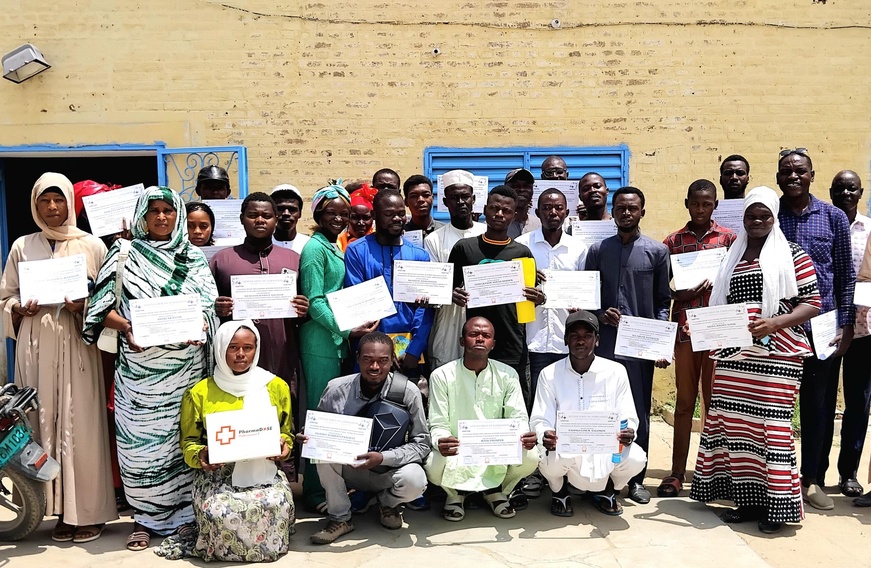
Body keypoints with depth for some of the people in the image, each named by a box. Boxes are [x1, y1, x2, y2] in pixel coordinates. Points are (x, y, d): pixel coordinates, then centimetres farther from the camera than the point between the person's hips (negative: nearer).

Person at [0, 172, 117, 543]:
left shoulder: (92, 245, 4)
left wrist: (84, 306, -14)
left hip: (77, 345, -2)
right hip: (37, 346, 2)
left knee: (81, 425, -2)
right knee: (45, 423, 2)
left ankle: (89, 512, 7)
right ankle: (61, 509, 11)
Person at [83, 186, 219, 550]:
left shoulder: (193, 257, 12)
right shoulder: (125, 254, 7)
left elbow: (208, 304, 9)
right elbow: (103, 306, 3)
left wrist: (200, 326, -12)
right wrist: (127, 327, -15)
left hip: (186, 364, 1)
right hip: (140, 364, -1)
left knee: (183, 436, 3)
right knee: (141, 441, -1)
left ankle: (183, 514, 14)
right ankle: (143, 519, 12)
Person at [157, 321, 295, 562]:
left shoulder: (276, 386, 7)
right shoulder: (200, 392, 4)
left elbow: (286, 432, 18)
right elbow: (188, 442, 12)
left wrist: (283, 445, -6)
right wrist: (200, 455, -11)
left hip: (264, 472, 1)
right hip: (217, 475, -1)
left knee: (277, 505, -32)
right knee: (218, 512, -33)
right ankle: (217, 541, 4)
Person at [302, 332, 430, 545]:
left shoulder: (408, 392, -16)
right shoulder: (337, 389, -14)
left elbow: (422, 444, -13)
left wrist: (383, 458, -28)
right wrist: (308, 438, -26)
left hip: (389, 470, -1)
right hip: (349, 470, 1)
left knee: (414, 479, -33)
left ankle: (388, 503, 7)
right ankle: (339, 518, -8)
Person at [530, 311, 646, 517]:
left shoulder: (616, 372, -2)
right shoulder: (549, 374, -4)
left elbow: (628, 417, -2)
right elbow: (540, 421, -8)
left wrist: (629, 433, -27)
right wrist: (545, 436, -32)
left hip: (606, 452, 1)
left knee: (636, 458, -28)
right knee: (549, 460, -34)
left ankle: (606, 489, 10)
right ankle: (560, 491, 7)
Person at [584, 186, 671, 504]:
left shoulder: (657, 251, 6)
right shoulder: (598, 250, 8)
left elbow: (663, 301, 5)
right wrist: (600, 315, -10)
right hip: (604, 344, 1)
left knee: (639, 413, 6)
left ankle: (636, 478, 16)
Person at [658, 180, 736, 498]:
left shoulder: (728, 238, 6)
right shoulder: (673, 242, 8)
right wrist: (681, 295, -12)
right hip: (685, 329, 1)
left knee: (715, 400, 6)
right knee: (685, 401, 5)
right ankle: (677, 473, 10)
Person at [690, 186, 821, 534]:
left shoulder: (792, 255, 3)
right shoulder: (732, 257, 17)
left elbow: (812, 303, -3)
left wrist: (774, 322, -18)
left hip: (776, 354, -5)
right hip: (734, 355, 5)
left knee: (771, 424, -6)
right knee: (735, 425, 3)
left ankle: (776, 505, 4)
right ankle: (747, 499, 14)